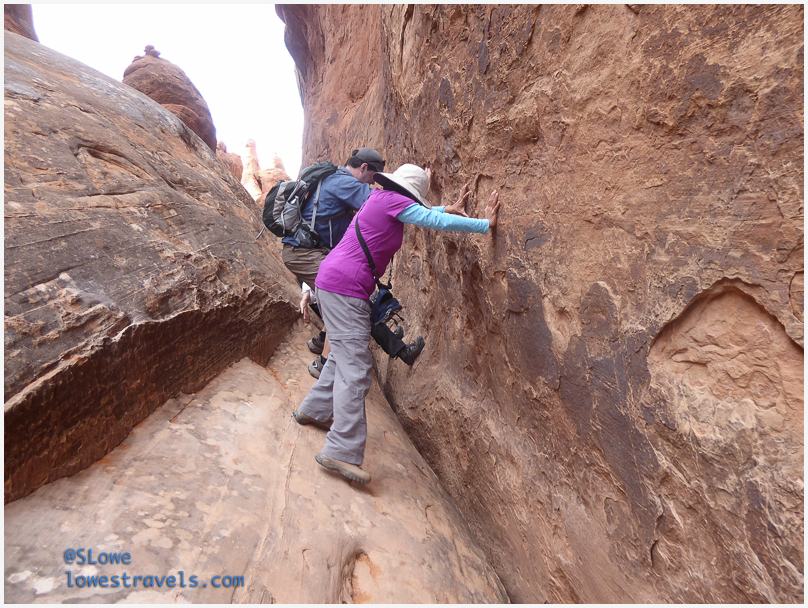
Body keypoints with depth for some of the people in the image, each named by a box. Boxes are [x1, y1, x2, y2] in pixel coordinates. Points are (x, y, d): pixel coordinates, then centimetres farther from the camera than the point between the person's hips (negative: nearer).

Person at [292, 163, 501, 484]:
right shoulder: (393, 200, -9)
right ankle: (341, 452, -10)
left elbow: (422, 213, 33)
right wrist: (485, 223, -5)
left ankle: (314, 409, 34)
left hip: (334, 282, 11)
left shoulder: (383, 200, 18)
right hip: (344, 288, -11)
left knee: (345, 354, 21)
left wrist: (451, 208, 33)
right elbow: (436, 221, -12)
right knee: (355, 367, -11)